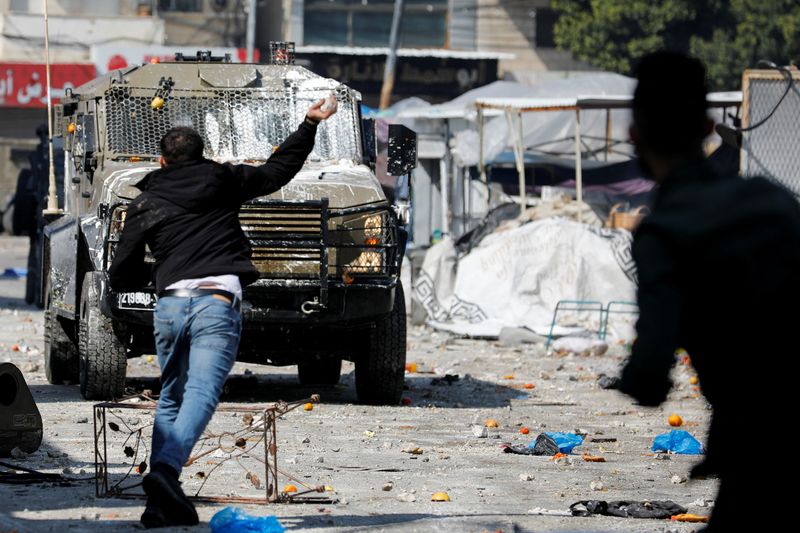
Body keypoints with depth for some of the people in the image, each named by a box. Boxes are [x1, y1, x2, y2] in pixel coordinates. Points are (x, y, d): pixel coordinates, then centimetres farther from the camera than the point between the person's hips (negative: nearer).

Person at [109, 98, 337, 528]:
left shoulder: (143, 205, 17)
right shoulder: (220, 179, 12)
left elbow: (120, 277, 17)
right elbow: (277, 171, 24)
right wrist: (309, 125, 33)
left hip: (169, 305, 3)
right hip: (217, 302, -3)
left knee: (171, 397, 17)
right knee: (200, 394, -13)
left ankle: (164, 503, 8)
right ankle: (166, 471, -36)